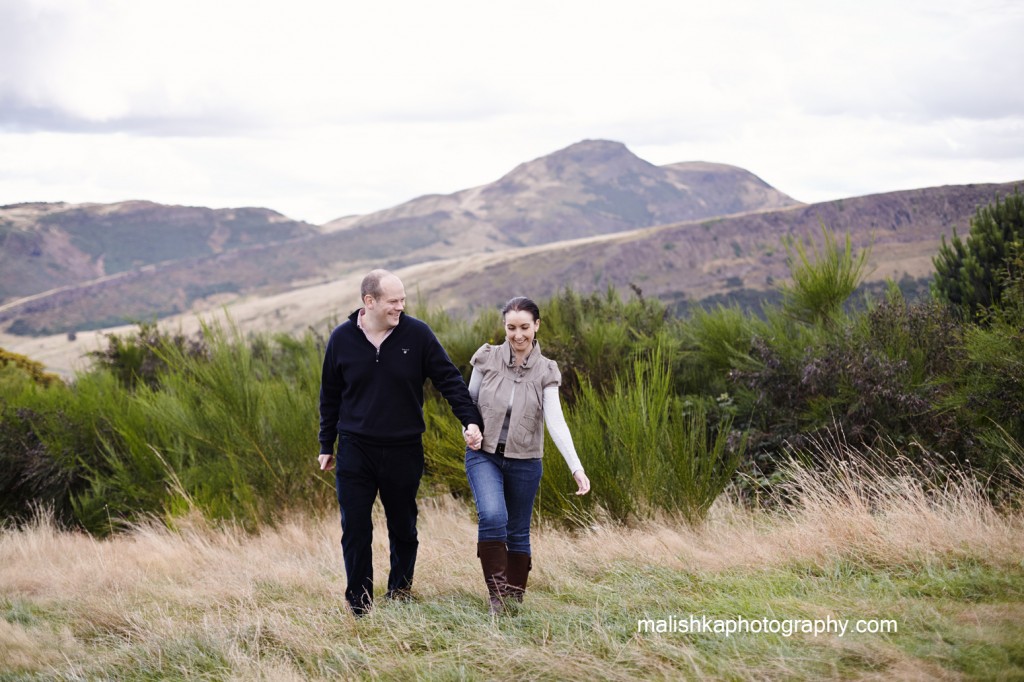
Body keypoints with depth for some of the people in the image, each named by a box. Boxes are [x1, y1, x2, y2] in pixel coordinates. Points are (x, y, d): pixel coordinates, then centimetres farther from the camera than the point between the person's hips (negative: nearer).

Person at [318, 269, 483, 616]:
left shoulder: (417, 334, -6)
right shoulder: (342, 338, -2)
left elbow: (449, 379, -1)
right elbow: (330, 396, 9)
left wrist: (470, 419, -13)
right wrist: (326, 446, 12)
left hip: (404, 452, 0)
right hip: (355, 451, 0)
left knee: (403, 530, 10)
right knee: (355, 532, -2)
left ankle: (400, 594, 28)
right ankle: (359, 608, 7)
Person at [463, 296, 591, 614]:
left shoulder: (545, 372, -5)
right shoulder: (487, 359, -5)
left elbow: (556, 422, -15)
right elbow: (468, 401, 9)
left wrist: (576, 468, -26)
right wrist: (469, 430, -12)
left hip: (524, 461, 1)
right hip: (484, 455, -1)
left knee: (518, 533, 9)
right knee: (492, 516, -25)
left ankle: (514, 602, 23)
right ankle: (496, 594, -16)